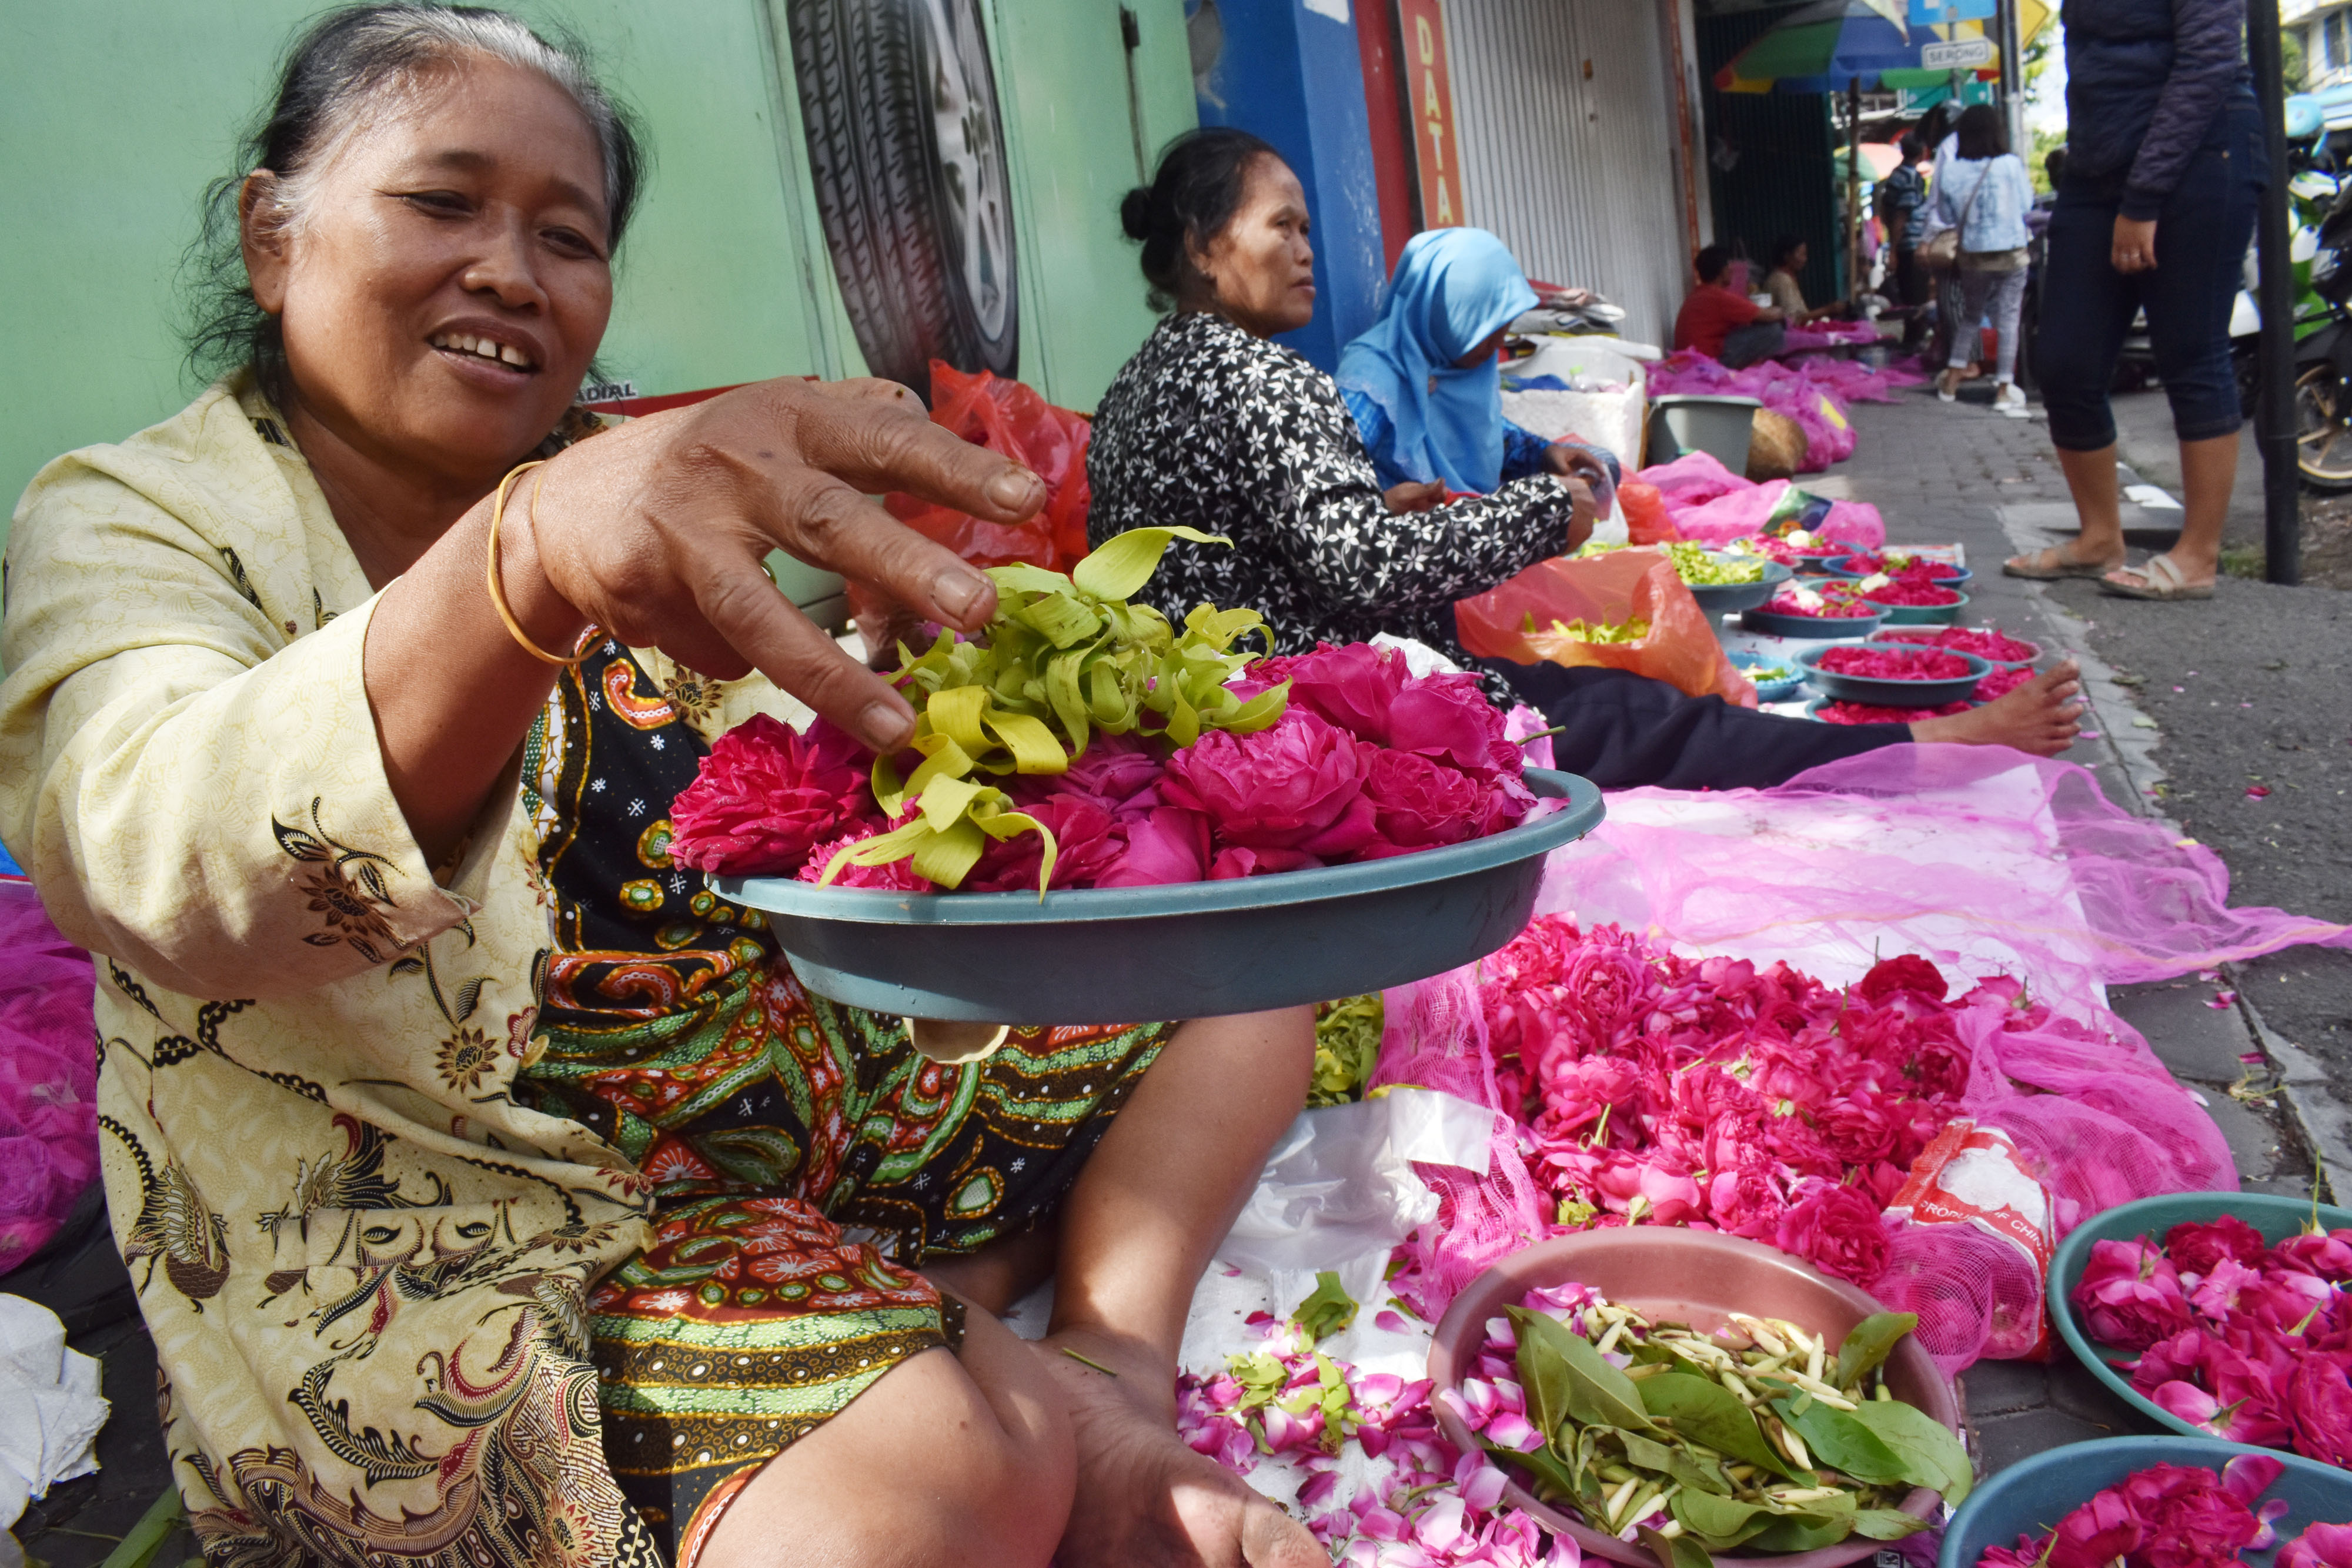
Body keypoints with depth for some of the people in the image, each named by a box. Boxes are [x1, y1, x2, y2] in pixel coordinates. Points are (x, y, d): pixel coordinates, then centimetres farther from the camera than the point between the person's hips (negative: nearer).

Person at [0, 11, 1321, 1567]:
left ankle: (1109, 1368, -7)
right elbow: (157, 856, -30)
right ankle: (1074, 1434, -3)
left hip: (807, 1075, 7)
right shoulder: (129, 526, -7)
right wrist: (525, 564, -48)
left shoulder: (644, 487, 9)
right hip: (471, 1224, -6)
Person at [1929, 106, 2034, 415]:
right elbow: (2026, 205, 1)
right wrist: (2029, 183, 18)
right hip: (2011, 253, -2)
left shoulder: (1951, 173, -5)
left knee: (1970, 316, 18)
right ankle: (2004, 390, 0)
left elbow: (1946, 217, 2)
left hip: (1973, 256, 2)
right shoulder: (2012, 165, -10)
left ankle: (1951, 382, 18)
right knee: (2008, 319, 2)